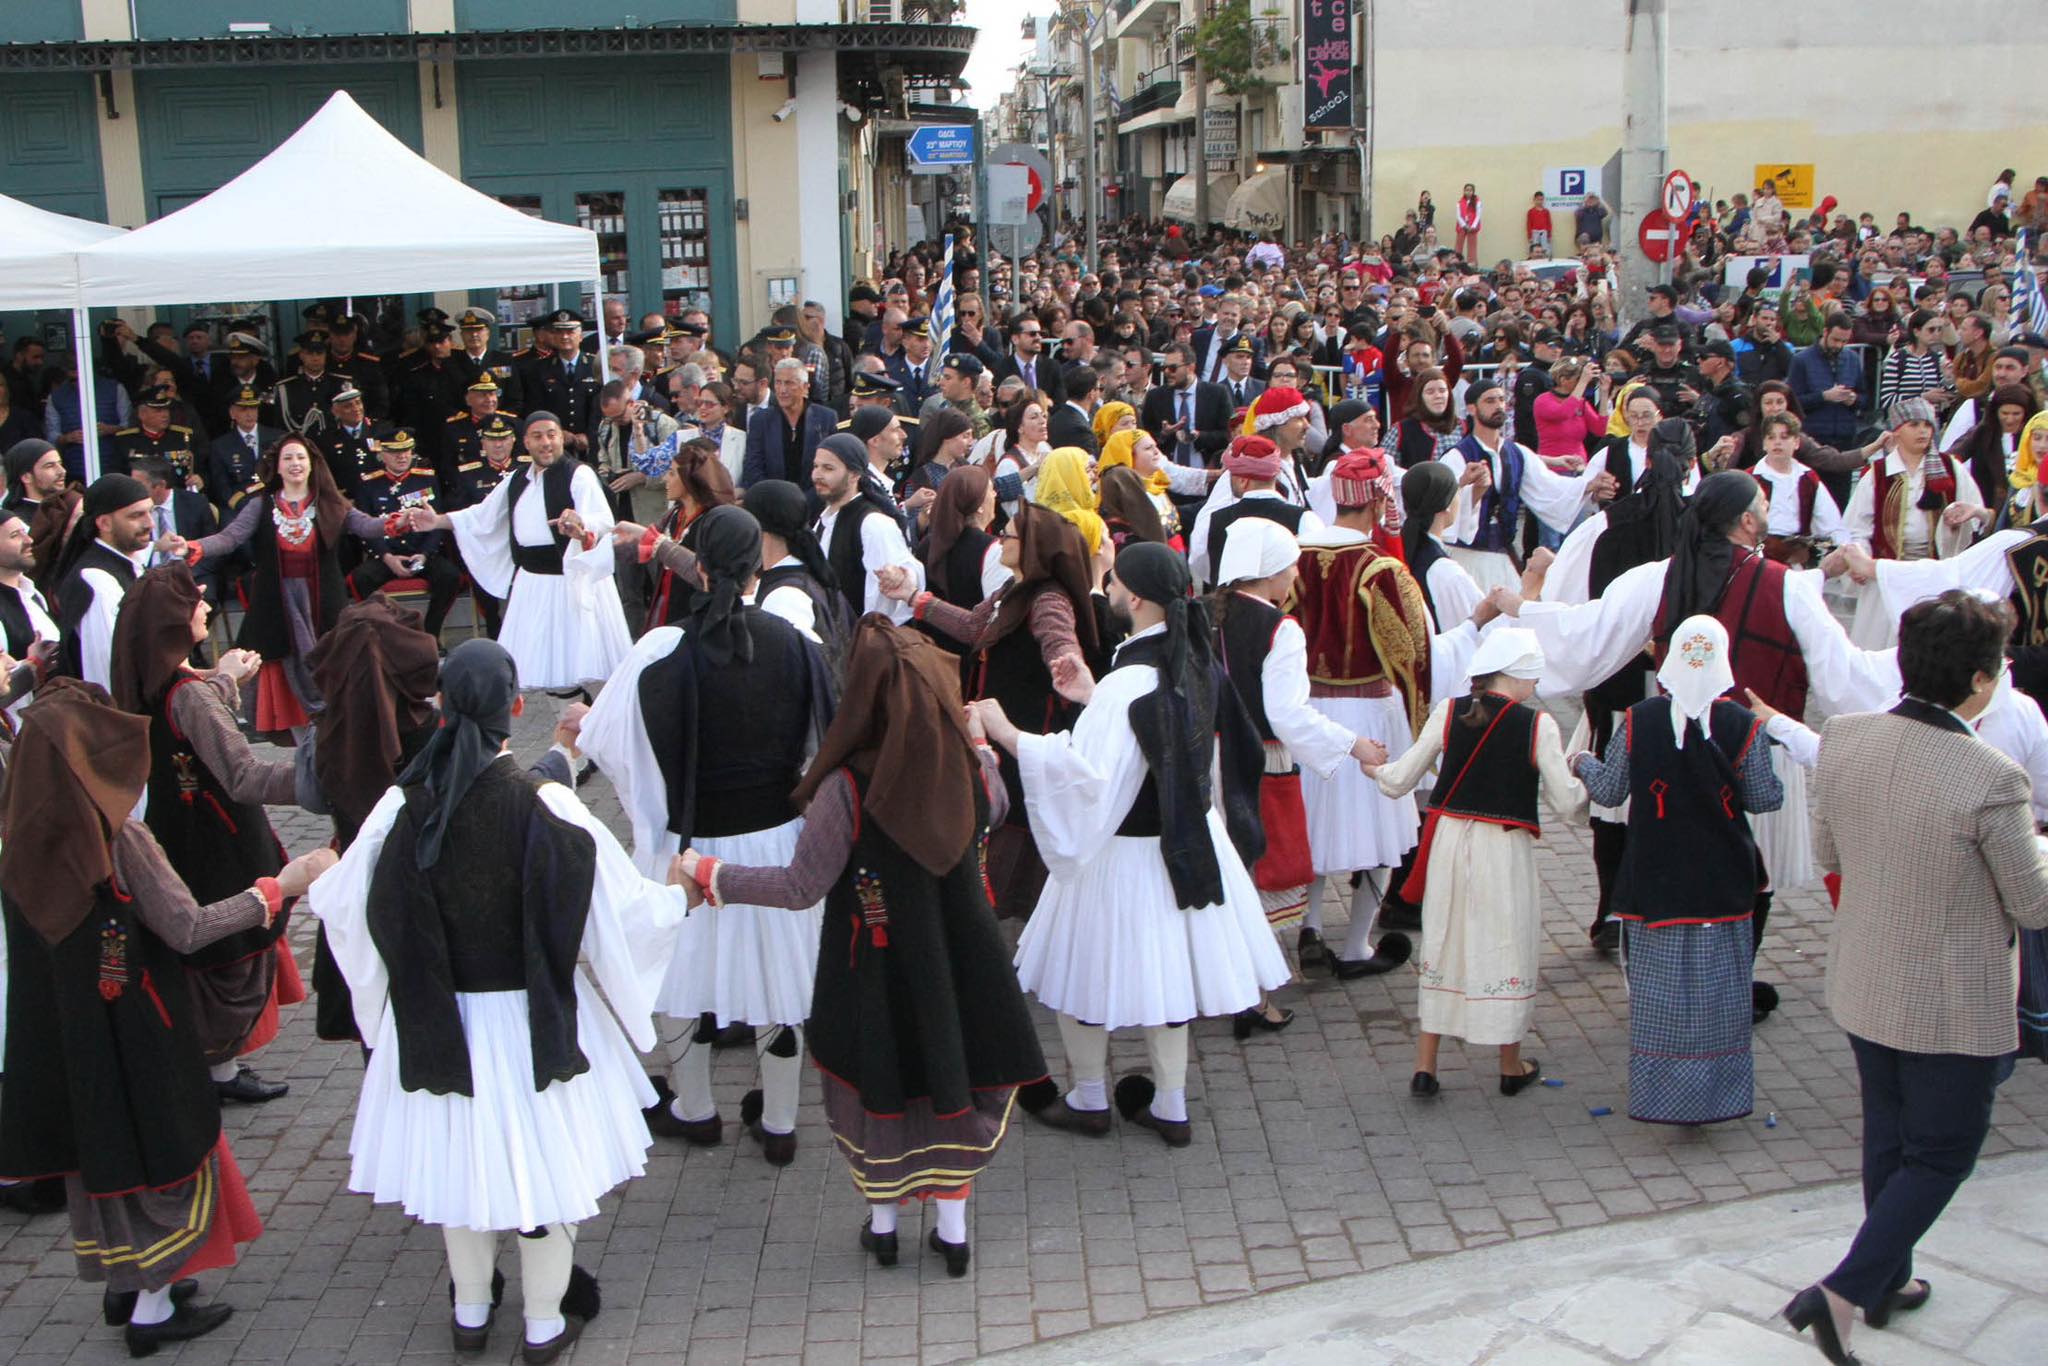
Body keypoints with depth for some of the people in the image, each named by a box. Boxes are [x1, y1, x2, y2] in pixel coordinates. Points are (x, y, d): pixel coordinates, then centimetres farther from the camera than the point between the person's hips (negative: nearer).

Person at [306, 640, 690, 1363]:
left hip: (438, 1017, 3)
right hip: (535, 1019, -3)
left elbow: (346, 904, -1)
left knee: (457, 1157, 21)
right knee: (545, 1160, 15)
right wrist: (680, 895, 5)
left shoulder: (406, 805, -14)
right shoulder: (543, 804, -21)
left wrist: (305, 885, 22)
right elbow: (619, 904, -15)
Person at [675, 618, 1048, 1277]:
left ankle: (882, 1222, 38)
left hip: (877, 969, -3)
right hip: (959, 958, 3)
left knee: (878, 1084, 19)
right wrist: (978, 742, 20)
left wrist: (711, 874, -11)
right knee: (952, 1078, 21)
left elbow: (803, 886, -20)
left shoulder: (848, 787, -27)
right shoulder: (969, 765, -14)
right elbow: (994, 810, 9)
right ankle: (952, 1229, 33)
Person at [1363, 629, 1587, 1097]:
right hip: (1505, 848, -3)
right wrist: (1585, 780, 16)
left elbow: (1400, 781, 1)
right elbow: (1567, 802, -5)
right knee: (1507, 947, 12)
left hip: (1448, 842, 3)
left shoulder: (1449, 712, -2)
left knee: (1443, 942, 13)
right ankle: (1511, 1067, 26)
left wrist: (1374, 769, 23)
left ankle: (1424, 1067, 14)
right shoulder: (1537, 724, -9)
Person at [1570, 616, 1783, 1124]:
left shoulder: (1637, 720, -9)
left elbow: (1609, 791, -2)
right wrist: (1779, 780, 19)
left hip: (1655, 881, 1)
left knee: (1657, 986, 10)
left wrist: (1584, 764, 19)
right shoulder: (1745, 725, -11)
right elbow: (1763, 798, -4)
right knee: (1719, 986, 11)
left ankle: (1658, 1091, 17)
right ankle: (1717, 1090, 18)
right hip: (1722, 886, 0)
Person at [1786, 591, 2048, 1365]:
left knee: (1887, 1136, 24)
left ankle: (1887, 1280, 41)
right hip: (1954, 1006, -6)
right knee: (1941, 1155, 13)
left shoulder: (1842, 741, -11)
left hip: (1862, 988, 6)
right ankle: (1843, 1291, 5)